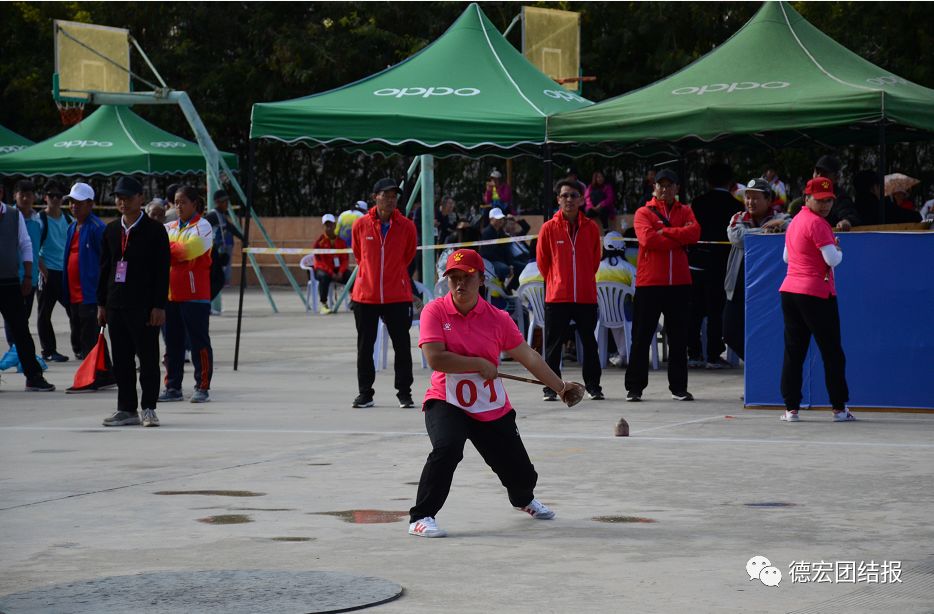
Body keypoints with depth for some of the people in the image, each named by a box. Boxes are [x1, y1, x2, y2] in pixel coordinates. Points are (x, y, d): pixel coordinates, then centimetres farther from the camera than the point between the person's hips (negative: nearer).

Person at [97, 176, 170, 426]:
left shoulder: (154, 230, -3)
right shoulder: (111, 230, 14)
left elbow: (162, 270, -6)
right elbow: (104, 268, 17)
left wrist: (159, 306, -12)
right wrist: (101, 304, 11)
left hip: (144, 305, -5)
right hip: (116, 305, 5)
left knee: (148, 358, -2)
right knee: (121, 360, 7)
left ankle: (148, 408, 4)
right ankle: (127, 409, 13)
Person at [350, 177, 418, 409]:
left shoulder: (406, 226, -3)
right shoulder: (361, 225, -2)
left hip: (397, 296, -1)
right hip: (365, 295, 1)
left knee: (402, 346, 0)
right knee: (365, 346, 7)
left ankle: (404, 393, 9)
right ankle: (365, 393, 16)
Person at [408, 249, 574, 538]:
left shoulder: (497, 318, -2)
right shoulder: (435, 312, -9)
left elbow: (528, 356, 0)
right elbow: (435, 359, -19)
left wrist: (560, 387, -4)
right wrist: (479, 364, -17)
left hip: (493, 410, 3)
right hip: (445, 403, -3)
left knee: (521, 475, 10)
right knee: (447, 448, -35)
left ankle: (523, 499, 50)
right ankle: (420, 518, -22)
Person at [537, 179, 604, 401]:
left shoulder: (591, 228, 3)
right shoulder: (549, 228, -1)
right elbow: (542, 262, 9)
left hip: (586, 296, 1)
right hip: (556, 297, -1)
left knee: (589, 342, 6)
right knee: (553, 343, 1)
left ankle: (593, 386, 14)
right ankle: (551, 387, 7)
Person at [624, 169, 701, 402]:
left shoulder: (685, 212, 13)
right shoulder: (644, 213, 4)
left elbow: (694, 233, -7)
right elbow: (648, 239, -14)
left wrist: (665, 231, -11)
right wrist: (679, 239, -9)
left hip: (679, 283, 3)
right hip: (649, 283, -3)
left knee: (678, 338, 7)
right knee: (642, 338, 0)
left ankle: (679, 387, 13)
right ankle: (634, 387, 5)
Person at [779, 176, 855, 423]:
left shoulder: (794, 222, 16)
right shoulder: (817, 223, -12)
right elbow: (832, 259, -17)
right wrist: (838, 250, 4)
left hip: (789, 291, 8)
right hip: (816, 294, -8)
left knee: (793, 352, 7)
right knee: (832, 353, 1)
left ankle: (791, 408, 3)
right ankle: (839, 409, 3)